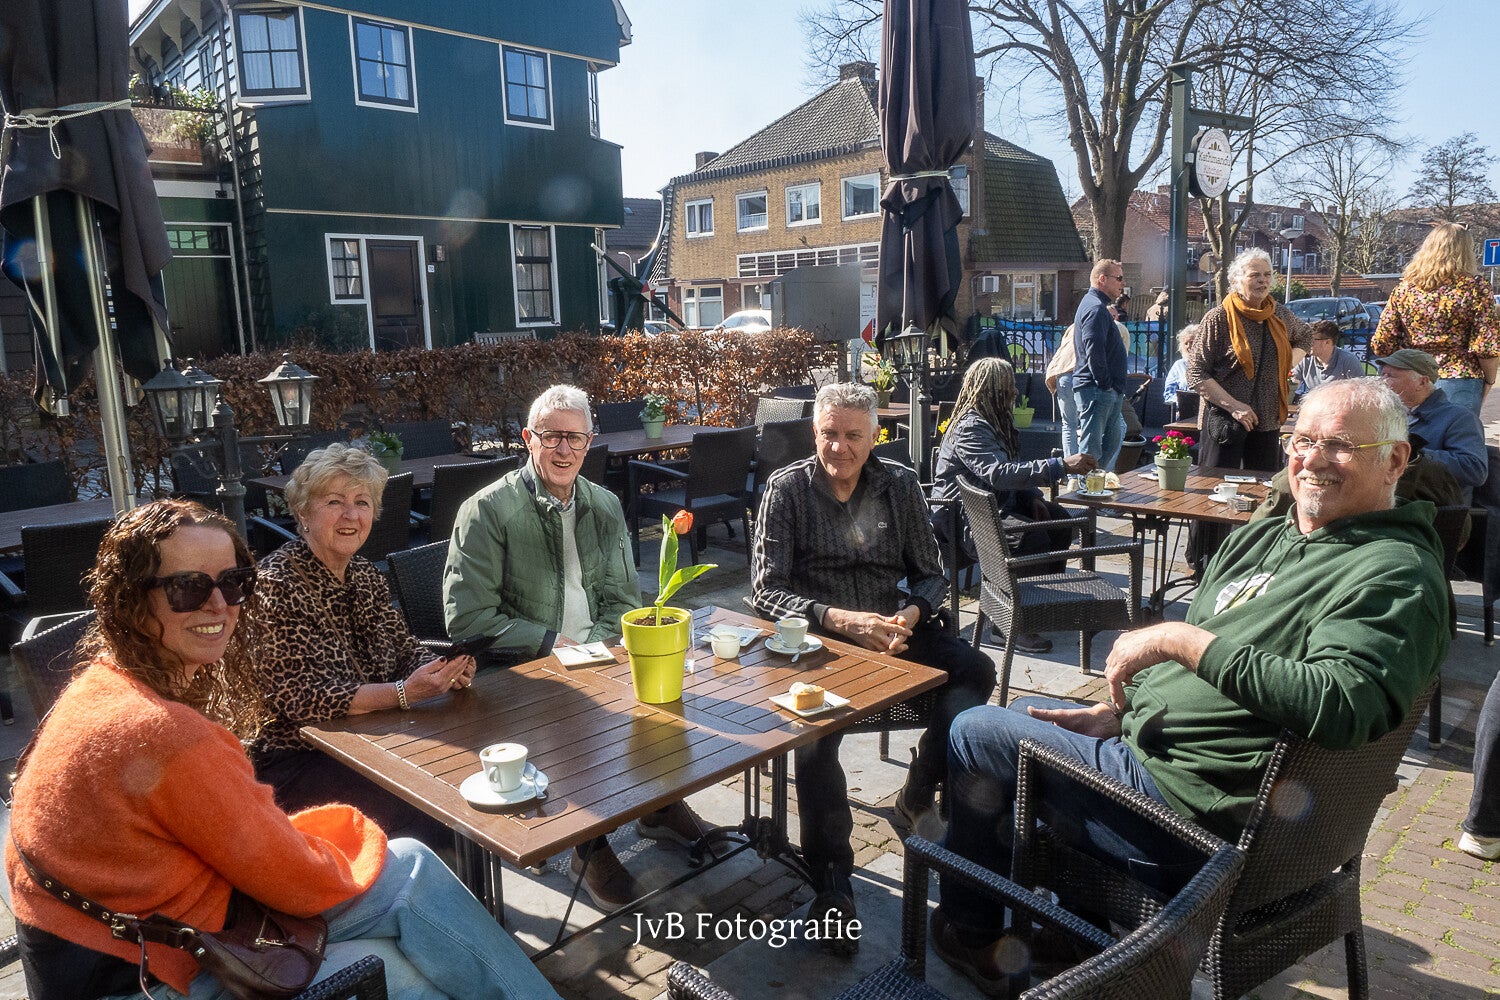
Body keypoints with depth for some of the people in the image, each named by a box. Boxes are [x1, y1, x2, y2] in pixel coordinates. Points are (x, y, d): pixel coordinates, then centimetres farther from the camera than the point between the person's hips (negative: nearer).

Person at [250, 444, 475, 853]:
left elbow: (405, 652, 9)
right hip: (298, 759, -7)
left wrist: (447, 670, -14)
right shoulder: (277, 583, -15)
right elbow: (297, 699, -21)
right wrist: (403, 692, -28)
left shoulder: (365, 575, 6)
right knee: (428, 825, -23)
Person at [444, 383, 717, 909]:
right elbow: (466, 618, -14)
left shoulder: (604, 506, 9)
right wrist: (554, 642, -16)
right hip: (522, 671, -5)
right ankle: (589, 846, -7)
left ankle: (659, 806, 7)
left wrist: (589, 646, -11)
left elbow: (623, 600, 9)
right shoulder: (487, 511, -8)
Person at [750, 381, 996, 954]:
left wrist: (908, 617, -11)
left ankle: (917, 800, -1)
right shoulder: (786, 488, 0)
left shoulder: (900, 486, 10)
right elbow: (766, 589, -5)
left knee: (974, 670, -23)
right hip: (815, 636, -3)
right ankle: (832, 883, -22)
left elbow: (930, 574, 12)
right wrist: (839, 619, -20)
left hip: (891, 627, 4)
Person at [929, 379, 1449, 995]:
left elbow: (1340, 706, -35)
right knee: (1024, 709, 27)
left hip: (1194, 802, -10)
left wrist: (1181, 639, -30)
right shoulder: (1262, 536, 11)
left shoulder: (1397, 574, -18)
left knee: (972, 734, -3)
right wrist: (1118, 712, 6)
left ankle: (967, 930, 23)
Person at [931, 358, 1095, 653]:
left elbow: (1013, 470, 22)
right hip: (965, 520, -10)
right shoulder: (970, 428, -19)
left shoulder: (995, 422, 13)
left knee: (1059, 520, -2)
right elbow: (998, 474, -34)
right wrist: (1061, 466, -36)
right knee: (1033, 537, -29)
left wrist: (1033, 498, 3)